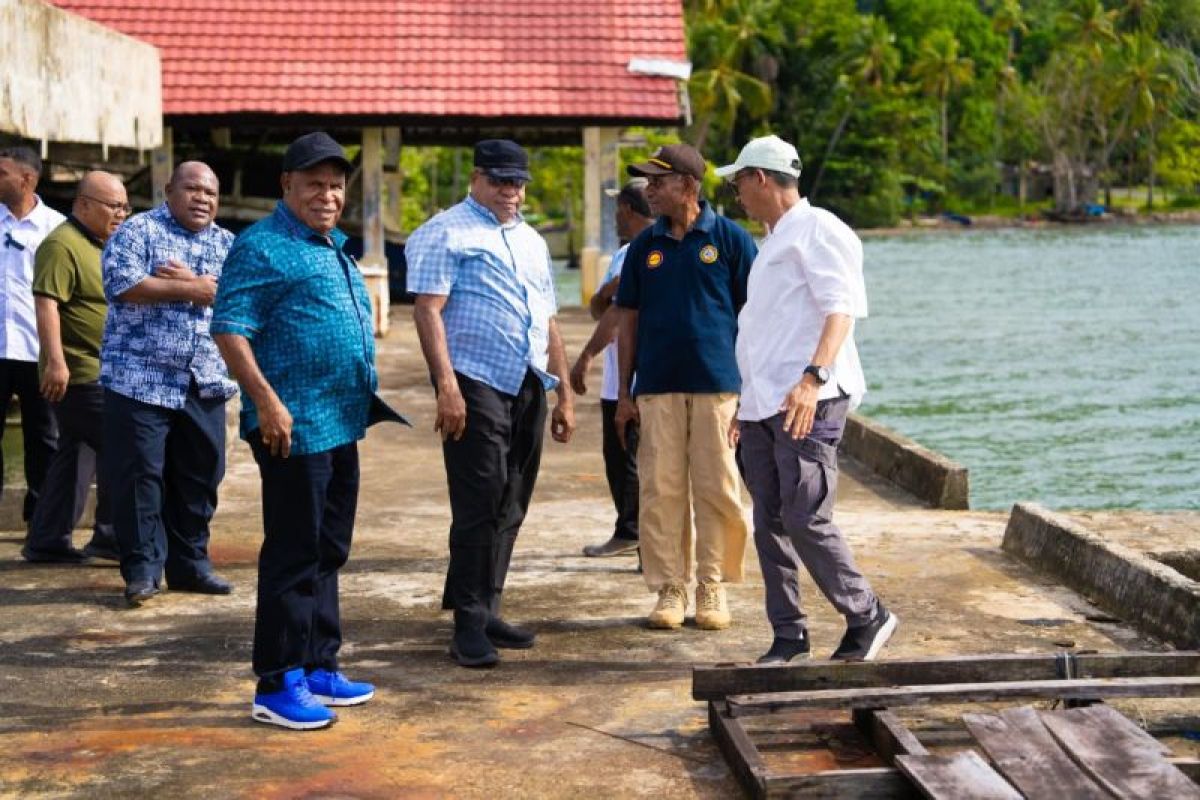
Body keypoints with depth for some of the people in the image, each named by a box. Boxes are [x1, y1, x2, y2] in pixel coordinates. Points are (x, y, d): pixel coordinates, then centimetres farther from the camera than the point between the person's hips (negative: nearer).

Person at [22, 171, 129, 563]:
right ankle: (110, 537, -1)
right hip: (81, 373, -10)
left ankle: (46, 541, 16)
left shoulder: (99, 246, 19)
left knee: (73, 454, 11)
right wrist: (56, 361, -29)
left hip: (95, 372, 10)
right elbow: (46, 303, -22)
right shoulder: (62, 245, -13)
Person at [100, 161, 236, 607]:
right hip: (141, 379, -5)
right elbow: (121, 284, -16)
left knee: (199, 477, 9)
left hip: (205, 383, 5)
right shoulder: (138, 231, -1)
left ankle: (190, 564, 20)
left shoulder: (229, 244, 14)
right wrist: (192, 290, -12)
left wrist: (192, 281, -15)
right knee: (139, 475, -4)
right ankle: (142, 568, 5)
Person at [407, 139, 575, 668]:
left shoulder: (532, 242, 22)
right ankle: (468, 625, -4)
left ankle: (487, 610, 18)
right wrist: (446, 386, -20)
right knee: (480, 506, -9)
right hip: (476, 385, -7)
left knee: (510, 507, 9)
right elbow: (428, 310, -10)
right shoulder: (447, 233, -1)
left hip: (528, 387, 7)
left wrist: (565, 394, 20)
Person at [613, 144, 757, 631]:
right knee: (660, 490, 2)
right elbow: (629, 320, 13)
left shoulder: (730, 239, 1)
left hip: (718, 384, -3)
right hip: (657, 388, 3)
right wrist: (623, 394, 8)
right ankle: (669, 589, 11)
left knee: (716, 490, 1)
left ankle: (712, 589, 12)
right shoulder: (645, 247, 10)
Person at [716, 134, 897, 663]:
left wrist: (813, 378, -32)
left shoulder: (818, 230, -5)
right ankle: (788, 638, 14)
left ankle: (867, 619, 2)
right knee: (769, 524, 7)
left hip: (808, 402, -9)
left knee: (805, 520, -13)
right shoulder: (774, 242, 25)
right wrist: (746, 407, 27)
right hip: (764, 405, 9)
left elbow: (841, 308, -18)